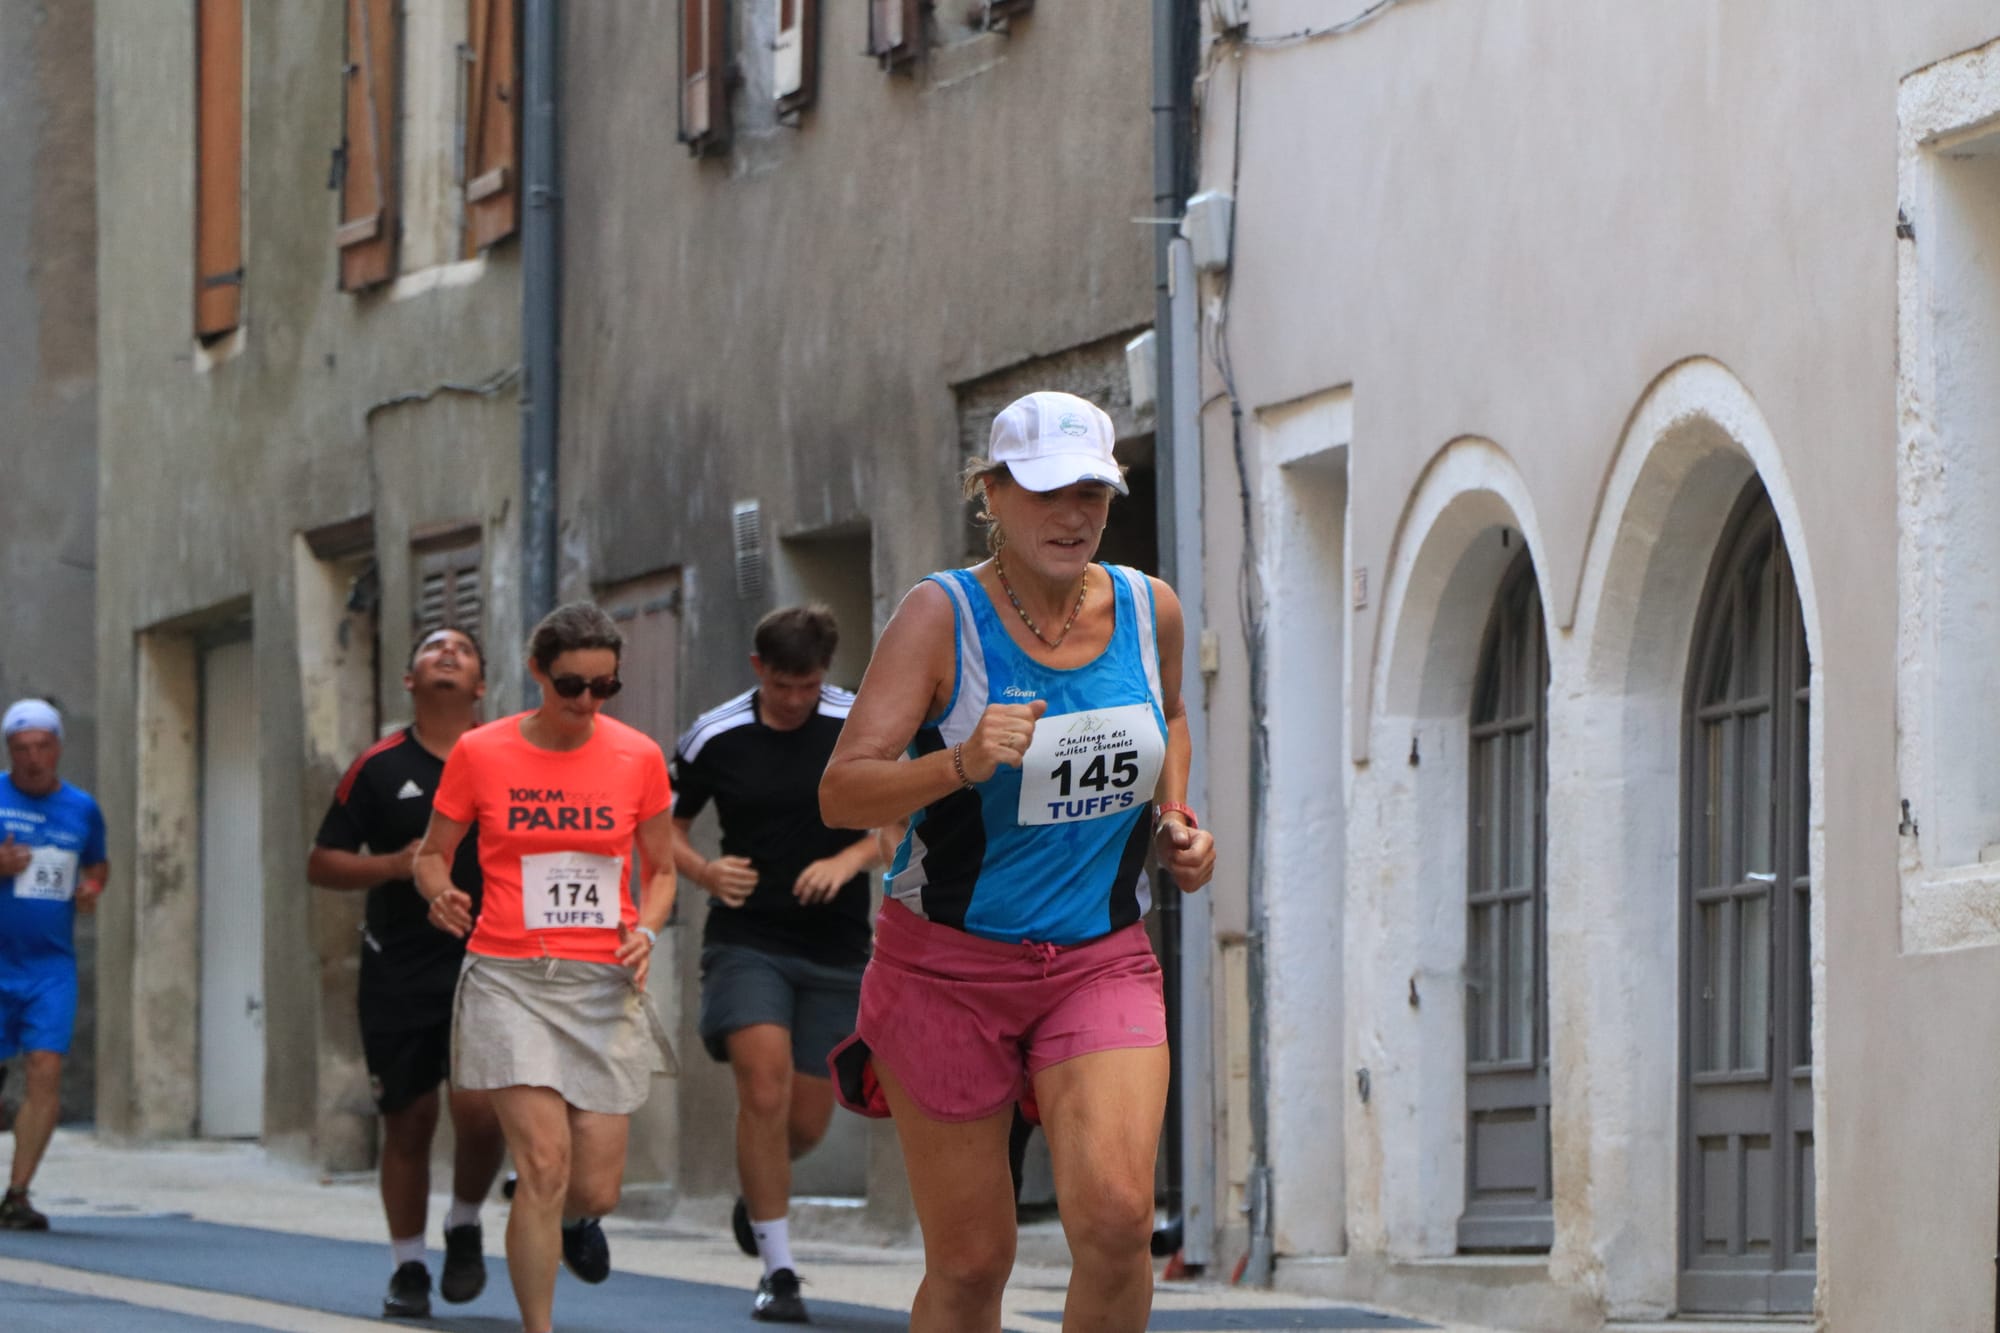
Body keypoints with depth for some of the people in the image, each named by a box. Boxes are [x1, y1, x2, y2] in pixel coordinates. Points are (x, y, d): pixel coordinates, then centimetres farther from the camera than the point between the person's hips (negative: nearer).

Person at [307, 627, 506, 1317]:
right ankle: (407, 1269, 18)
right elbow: (321, 863, 5)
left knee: (480, 1108, -16)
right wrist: (393, 865, -11)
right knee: (408, 1121, 3)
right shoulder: (378, 767, 4)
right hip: (397, 969, 1)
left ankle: (465, 1226, 13)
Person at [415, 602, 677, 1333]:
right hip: (510, 978, -2)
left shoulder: (638, 758, 2)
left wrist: (645, 931, -7)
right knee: (543, 1163, -17)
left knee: (595, 1187, 3)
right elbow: (432, 854, 8)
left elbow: (661, 870, 13)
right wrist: (441, 894, -15)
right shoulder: (480, 753, -2)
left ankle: (574, 1219, 42)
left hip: (604, 983, 2)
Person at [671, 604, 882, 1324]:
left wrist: (848, 861, -16)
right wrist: (706, 873, -11)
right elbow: (662, 827, 10)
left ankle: (758, 1192, 41)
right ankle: (778, 1271, -13)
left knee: (808, 1122, 4)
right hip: (747, 941, -1)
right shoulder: (714, 737, -1)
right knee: (765, 1090, -20)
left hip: (835, 953, 1)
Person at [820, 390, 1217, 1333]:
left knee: (1115, 1218, -21)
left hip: (1103, 967, 3)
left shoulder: (1149, 610, 2)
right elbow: (839, 794, -18)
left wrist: (1173, 821, 9)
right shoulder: (942, 616, -11)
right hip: (949, 967, -2)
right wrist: (962, 765, -35)